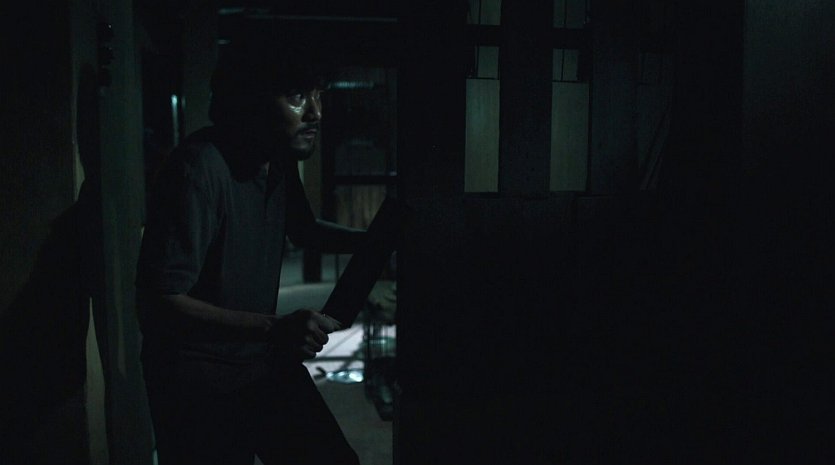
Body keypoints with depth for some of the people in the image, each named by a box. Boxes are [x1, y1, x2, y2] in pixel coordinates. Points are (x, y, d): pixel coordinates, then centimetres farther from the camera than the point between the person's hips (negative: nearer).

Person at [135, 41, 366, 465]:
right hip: (198, 379, -7)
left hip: (265, 359, 7)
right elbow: (158, 303, -29)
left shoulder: (280, 161, -1)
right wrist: (273, 329, -37)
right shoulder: (200, 168, -25)